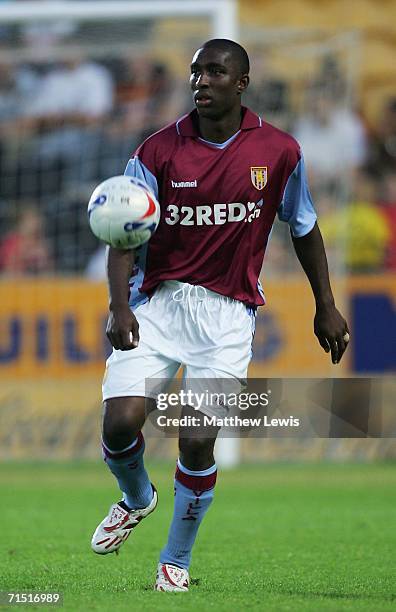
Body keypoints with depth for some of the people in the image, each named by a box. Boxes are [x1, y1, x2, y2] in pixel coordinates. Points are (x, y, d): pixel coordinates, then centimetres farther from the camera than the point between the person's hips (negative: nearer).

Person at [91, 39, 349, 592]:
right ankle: (136, 498, 22)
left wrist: (326, 307, 18)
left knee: (198, 439, -10)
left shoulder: (279, 151, 0)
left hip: (228, 312, 0)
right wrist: (120, 307, -23)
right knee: (120, 420, -14)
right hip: (157, 300, 0)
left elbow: (304, 229, 15)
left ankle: (176, 561, 11)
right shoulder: (158, 151, -4)